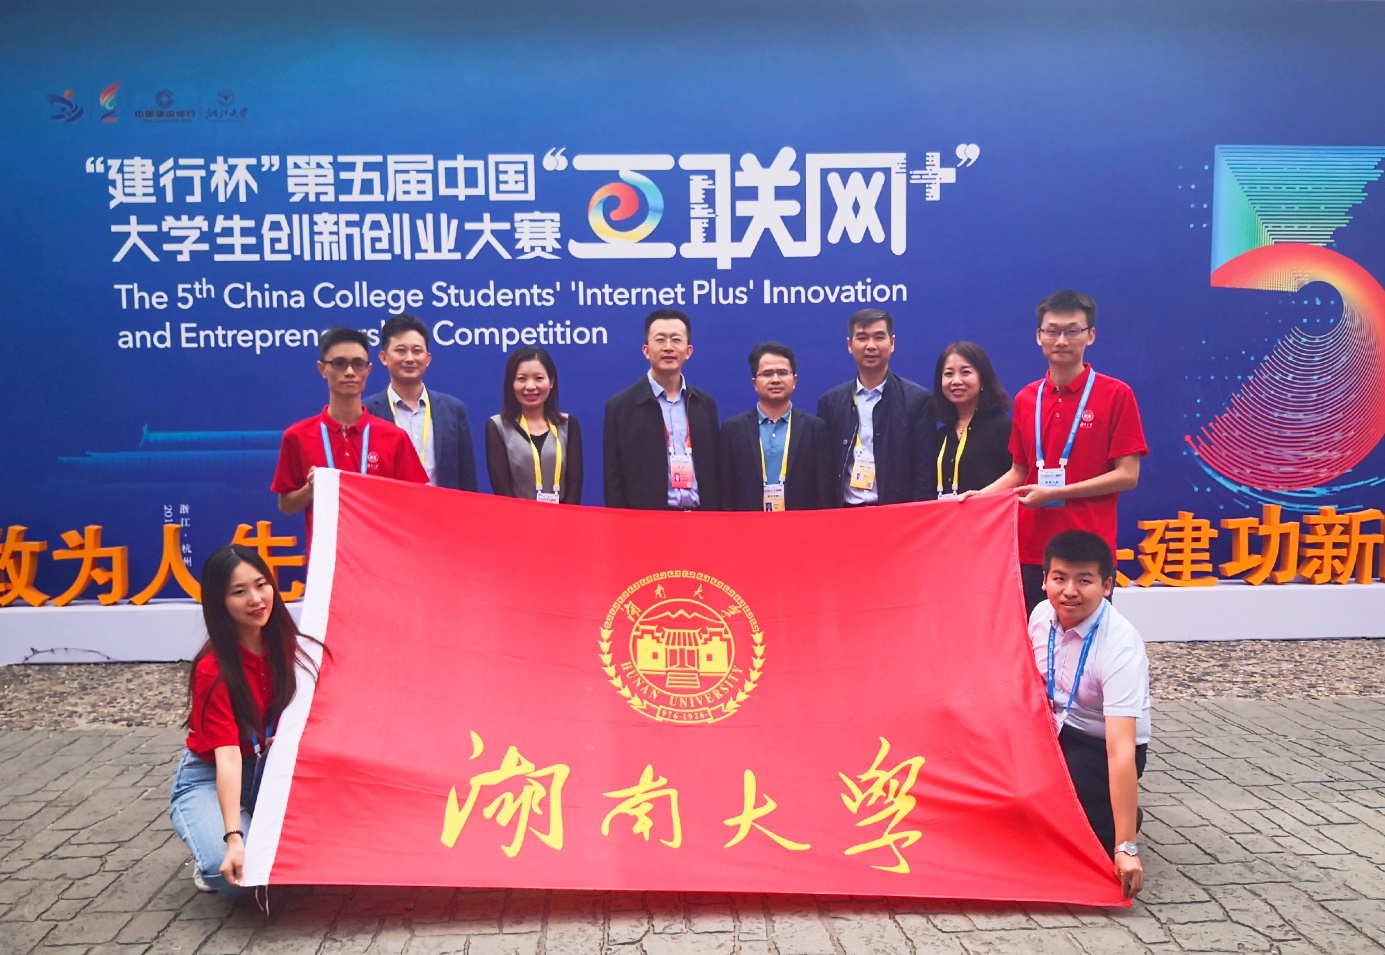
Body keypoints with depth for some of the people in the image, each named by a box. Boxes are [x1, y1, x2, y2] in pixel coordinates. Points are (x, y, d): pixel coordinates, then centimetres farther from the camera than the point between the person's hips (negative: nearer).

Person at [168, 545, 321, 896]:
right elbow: (227, 756, -32)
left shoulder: (285, 645, -9)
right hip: (208, 781, -5)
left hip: (271, 772, 5)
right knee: (235, 873, -29)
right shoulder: (212, 669, -26)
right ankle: (210, 864, 4)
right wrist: (234, 838, -40)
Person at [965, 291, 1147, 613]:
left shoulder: (1116, 394, -3)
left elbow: (1127, 475, -7)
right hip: (1030, 549, 4)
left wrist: (1054, 493, -14)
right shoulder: (1025, 399, 10)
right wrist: (979, 496, 0)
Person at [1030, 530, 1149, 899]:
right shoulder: (1042, 615, -11)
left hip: (1102, 748, -6)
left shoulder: (1120, 646, -31)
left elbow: (1121, 749, -37)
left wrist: (1125, 847, -39)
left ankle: (1117, 819, 3)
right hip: (1055, 731, 6)